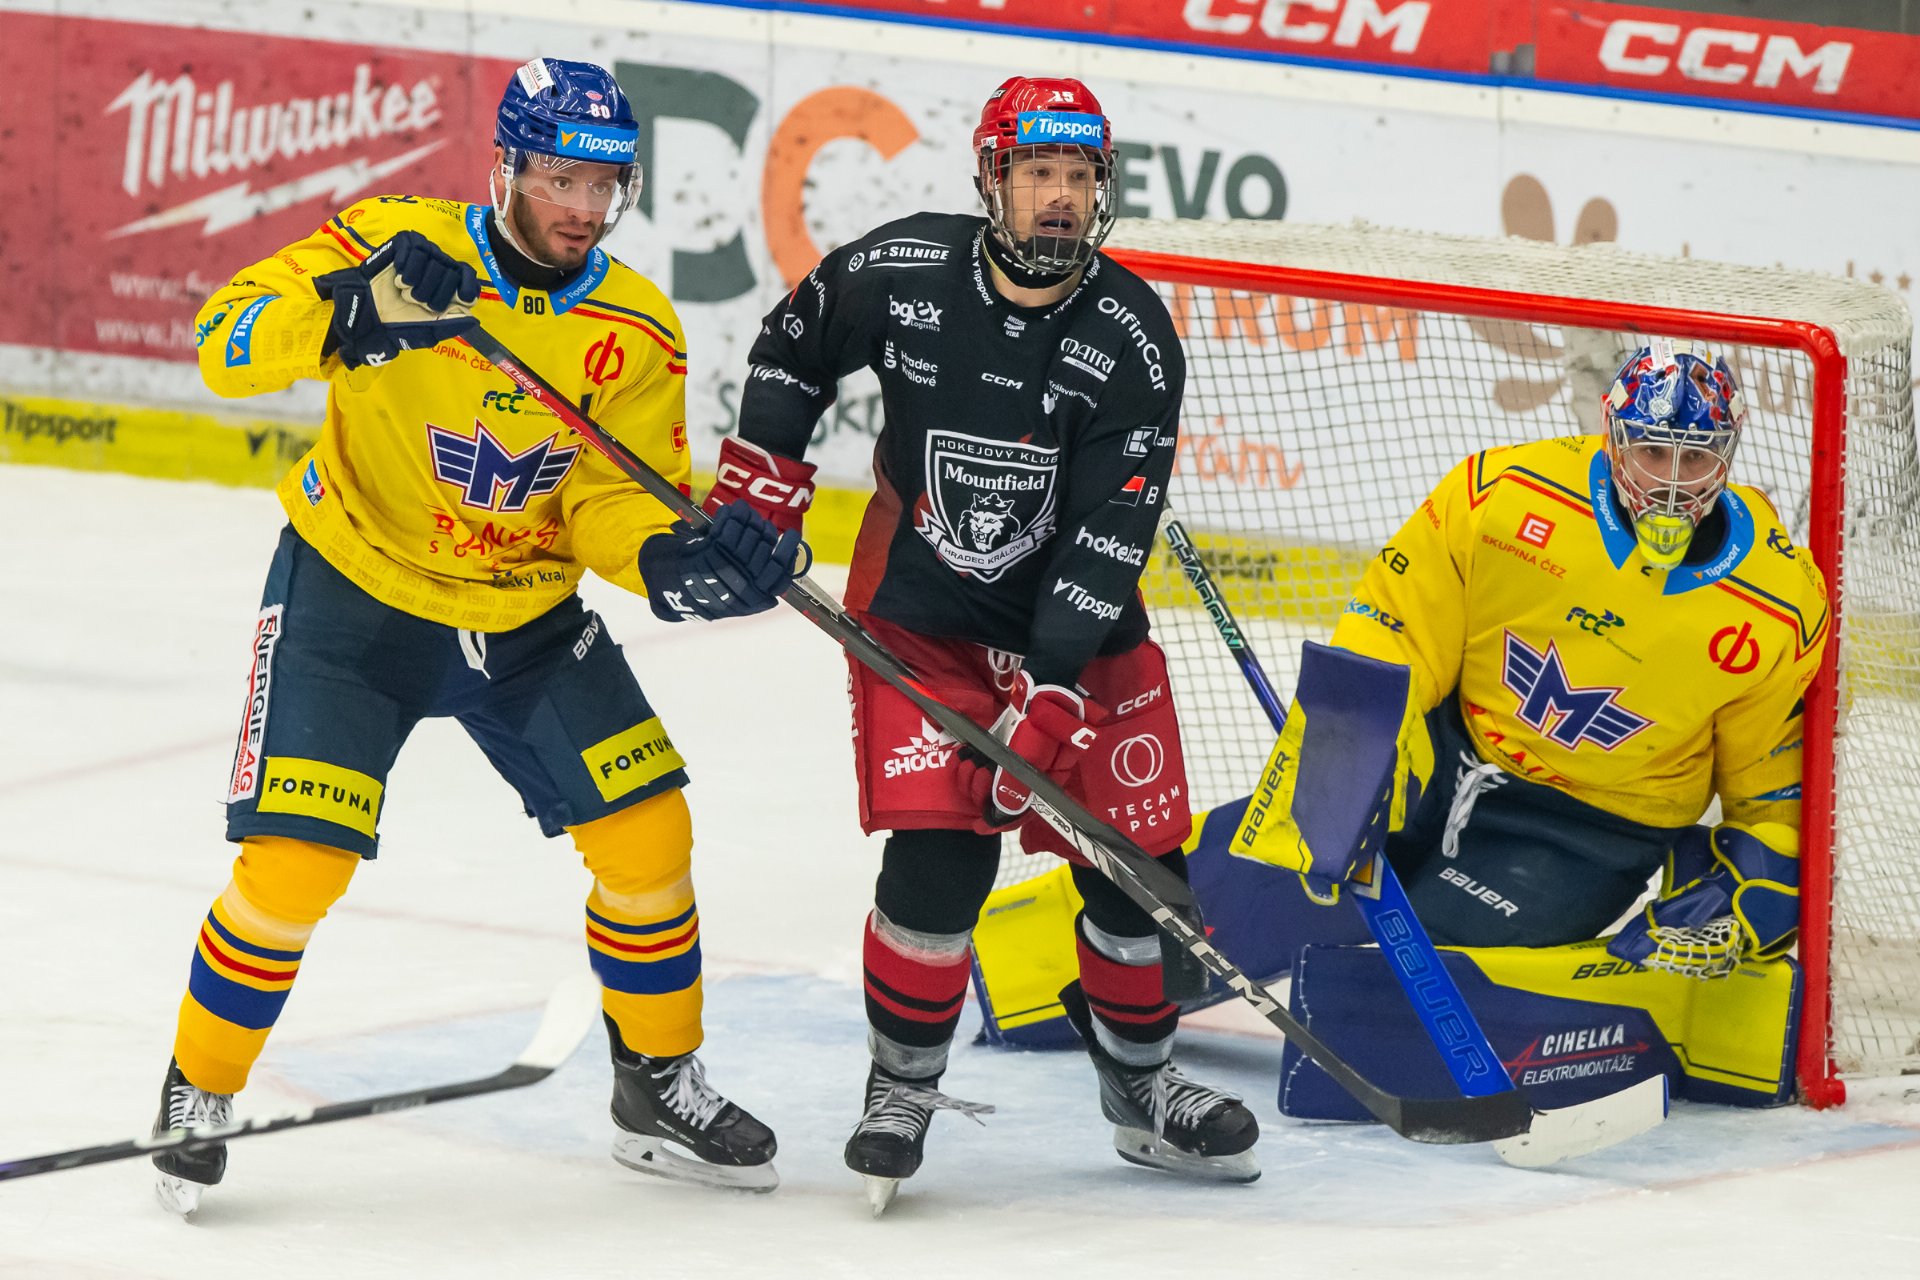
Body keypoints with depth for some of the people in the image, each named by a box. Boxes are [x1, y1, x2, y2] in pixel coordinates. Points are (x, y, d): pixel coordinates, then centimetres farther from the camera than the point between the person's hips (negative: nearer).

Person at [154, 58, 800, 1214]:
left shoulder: (640, 330, -8)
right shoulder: (395, 244, -18)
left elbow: (609, 500, -10)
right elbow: (223, 343, -23)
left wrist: (677, 557, -31)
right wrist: (352, 312, -41)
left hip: (526, 617, 4)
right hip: (352, 597, -4)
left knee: (647, 833, -2)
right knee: (295, 861, -13)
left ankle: (660, 1086, 20)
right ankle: (198, 1096, 8)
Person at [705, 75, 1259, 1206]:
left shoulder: (1133, 336, -17)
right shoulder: (899, 272, -14)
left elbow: (1110, 531, -21)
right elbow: (796, 342, 9)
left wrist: (1047, 694, -26)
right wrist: (761, 482, 2)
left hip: (1079, 622, 1)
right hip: (918, 613, -1)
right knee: (939, 853, -15)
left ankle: (1142, 1087, 23)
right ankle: (903, 1088, 4)